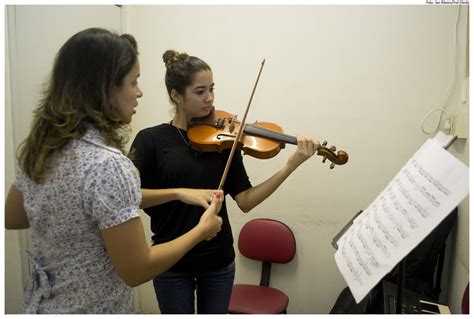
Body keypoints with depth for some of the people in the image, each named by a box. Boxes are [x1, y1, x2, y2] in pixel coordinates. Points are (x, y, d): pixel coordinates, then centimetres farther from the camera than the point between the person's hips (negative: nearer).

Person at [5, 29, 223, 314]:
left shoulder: (36, 149, -5)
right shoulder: (108, 164, -29)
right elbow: (137, 271, -25)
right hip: (96, 309, -7)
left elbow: (12, 218, 11)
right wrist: (202, 229, -14)